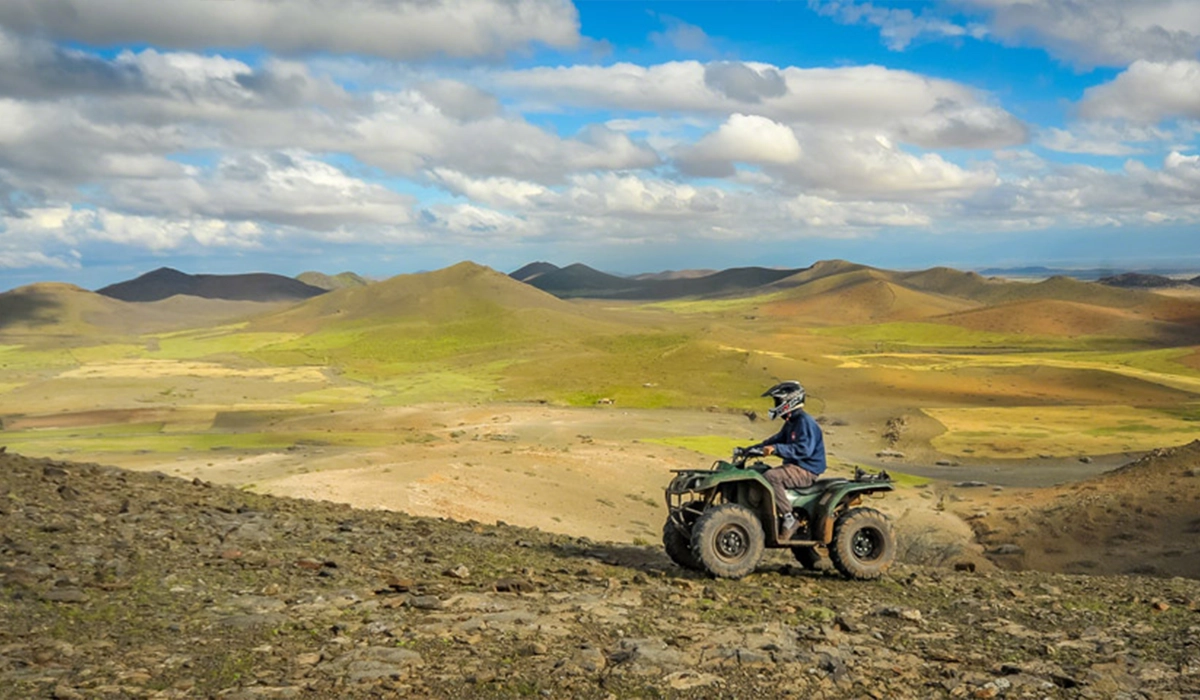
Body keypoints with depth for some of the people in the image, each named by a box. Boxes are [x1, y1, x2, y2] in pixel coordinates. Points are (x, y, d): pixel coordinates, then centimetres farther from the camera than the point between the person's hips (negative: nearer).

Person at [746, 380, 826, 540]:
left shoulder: (805, 422, -16)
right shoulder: (791, 422, 17)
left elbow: (803, 449, -28)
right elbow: (777, 439, 23)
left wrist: (776, 449, -34)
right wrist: (753, 448, 12)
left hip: (806, 471, -11)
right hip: (794, 467, 11)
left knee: (771, 476, -30)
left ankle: (788, 519, -24)